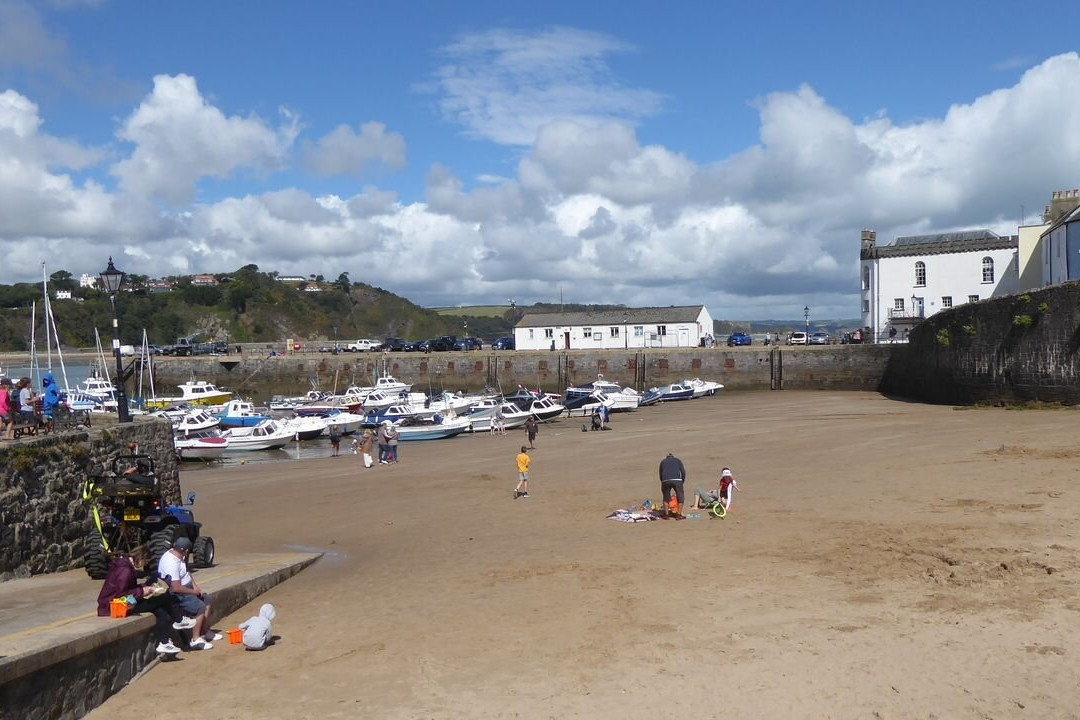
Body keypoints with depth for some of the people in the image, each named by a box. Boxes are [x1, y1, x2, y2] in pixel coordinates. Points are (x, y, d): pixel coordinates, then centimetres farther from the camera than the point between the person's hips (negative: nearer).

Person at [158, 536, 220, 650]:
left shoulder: (179, 556, 0)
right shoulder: (171, 563, -30)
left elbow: (187, 571, 15)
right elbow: (176, 588, -30)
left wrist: (195, 586, 4)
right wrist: (193, 592, -16)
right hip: (176, 595, -11)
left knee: (206, 600, 15)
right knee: (200, 607, -20)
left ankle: (205, 631, 23)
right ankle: (195, 640, -14)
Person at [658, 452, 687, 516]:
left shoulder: (663, 462, 28)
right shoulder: (677, 460, 25)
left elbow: (660, 475, 25)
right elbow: (683, 472, 15)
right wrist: (682, 481, 22)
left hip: (665, 480, 2)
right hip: (677, 480, -2)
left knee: (666, 498, 17)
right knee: (680, 497, 10)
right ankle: (679, 514, 7)